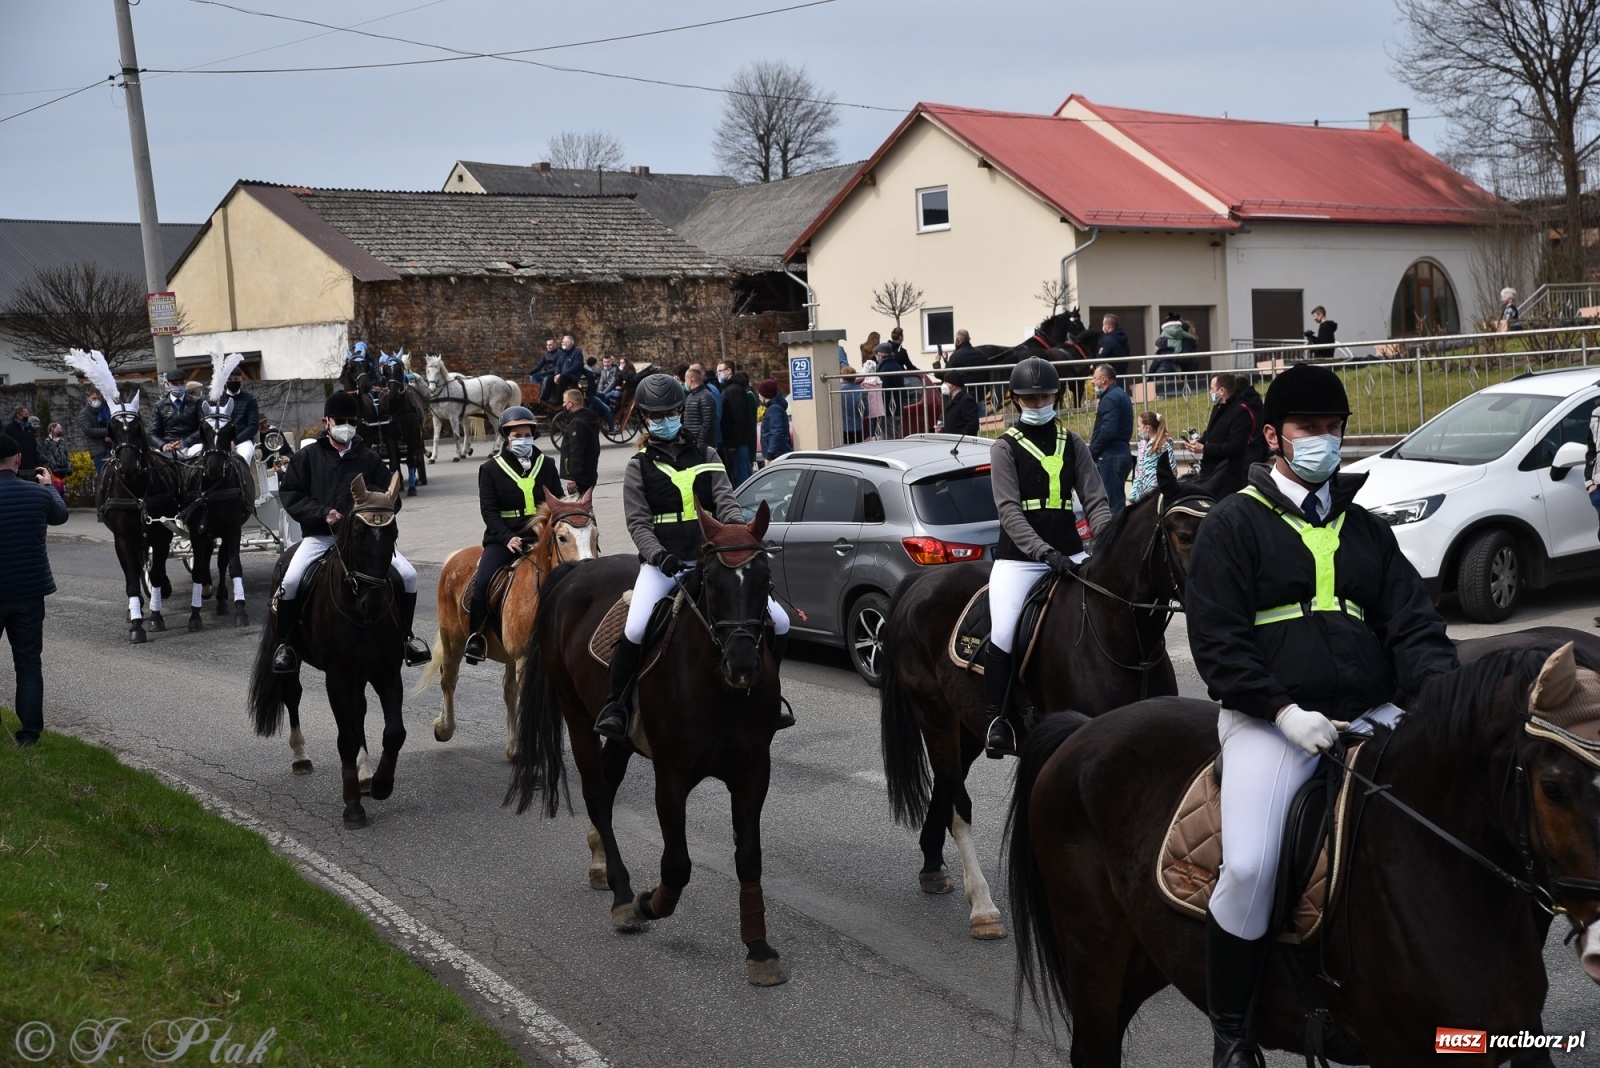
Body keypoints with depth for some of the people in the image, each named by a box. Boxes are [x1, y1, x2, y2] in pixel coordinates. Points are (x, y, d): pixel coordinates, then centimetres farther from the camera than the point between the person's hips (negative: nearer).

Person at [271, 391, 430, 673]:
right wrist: (323, 513, -14)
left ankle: (404, 635, 7)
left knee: (408, 574, -14)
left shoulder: (369, 459, 11)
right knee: (290, 581, -26)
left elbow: (391, 500, 10)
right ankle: (285, 644, -5)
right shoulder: (308, 456, 6)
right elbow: (290, 494, 0)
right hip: (319, 535, -2)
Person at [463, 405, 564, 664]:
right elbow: (488, 510, -3)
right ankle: (475, 635, -9)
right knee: (482, 582, -24)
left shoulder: (546, 464, 11)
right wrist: (508, 538, -18)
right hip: (504, 538, -2)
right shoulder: (491, 468, 4)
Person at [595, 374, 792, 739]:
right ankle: (613, 705, -11)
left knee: (779, 621, -6)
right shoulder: (639, 466, 8)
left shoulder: (705, 456, 15)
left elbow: (726, 502, 4)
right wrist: (659, 555, -19)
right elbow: (638, 522, 1)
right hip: (662, 564, -3)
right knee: (634, 630, -29)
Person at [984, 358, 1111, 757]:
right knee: (1003, 633, -20)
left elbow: (1095, 500, 7)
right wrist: (1045, 553, -23)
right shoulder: (1005, 448, 2)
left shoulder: (1072, 444, 13)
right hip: (1019, 557, -3)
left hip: (1069, 552, 3)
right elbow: (1009, 511, -10)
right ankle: (994, 719, -6)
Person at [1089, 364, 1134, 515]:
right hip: (1122, 452, 10)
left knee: (1111, 502, -9)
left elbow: (1107, 431, -23)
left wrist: (1091, 452, -12)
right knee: (1118, 500, 14)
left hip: (1110, 456, -10)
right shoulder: (1122, 395, 19)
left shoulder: (1110, 398, -12)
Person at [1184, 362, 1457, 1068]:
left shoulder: (1366, 529, 20)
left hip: (1372, 714, 5)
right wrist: (1285, 712, -16)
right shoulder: (1234, 524, 5)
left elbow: (1413, 626, 12)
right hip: (1269, 718, -5)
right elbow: (1217, 638, -5)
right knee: (1249, 868, -24)